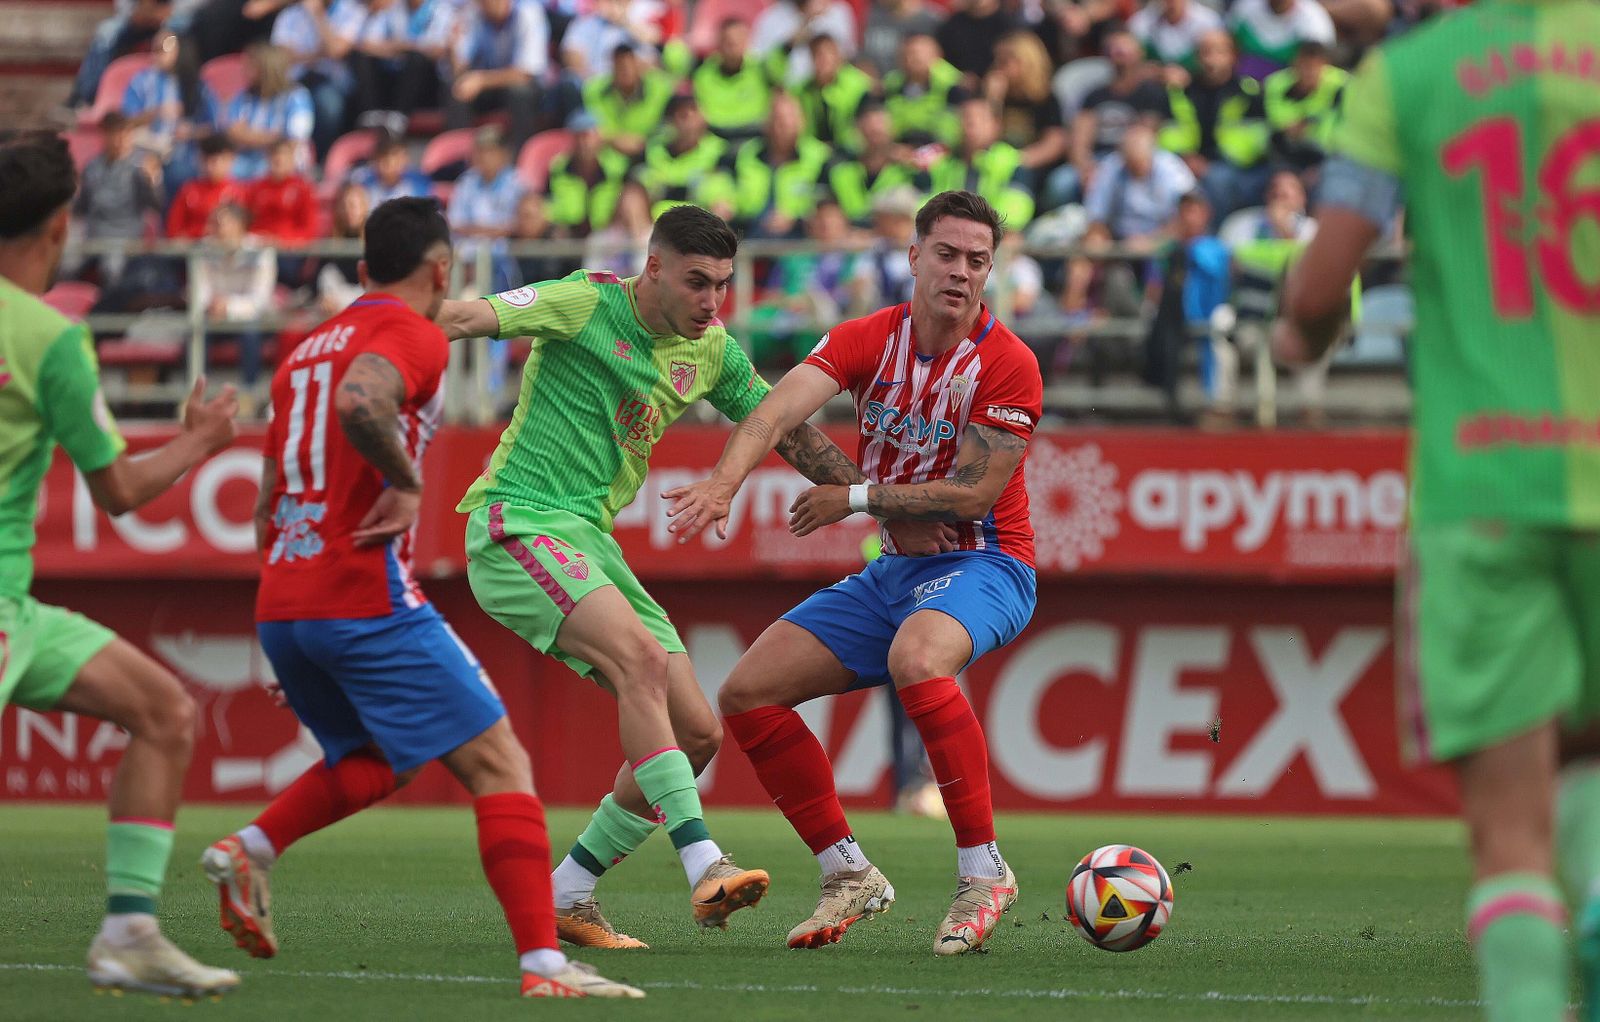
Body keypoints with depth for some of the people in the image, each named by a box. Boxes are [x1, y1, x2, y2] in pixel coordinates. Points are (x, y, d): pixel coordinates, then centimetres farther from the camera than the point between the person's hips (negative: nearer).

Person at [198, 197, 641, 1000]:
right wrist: (406, 481, -13)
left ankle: (250, 849, 7)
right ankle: (543, 961, -17)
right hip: (367, 597, -8)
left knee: (373, 762, 29)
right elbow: (358, 401, -29)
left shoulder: (306, 351, 21)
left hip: (279, 608, 8)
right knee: (499, 766, -6)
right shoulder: (412, 334, -4)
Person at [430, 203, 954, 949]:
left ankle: (566, 899, 10)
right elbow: (462, 319, -16)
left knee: (697, 734, 1)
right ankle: (704, 867, -39)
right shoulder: (586, 305, -9)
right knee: (641, 657, -31)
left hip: (590, 539, 8)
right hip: (518, 523, -8)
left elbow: (790, 435, 19)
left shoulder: (712, 352, 10)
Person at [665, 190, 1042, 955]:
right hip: (894, 569, 6)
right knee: (747, 694, -2)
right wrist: (724, 483, -38)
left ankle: (982, 870, -29)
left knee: (916, 659, -40)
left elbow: (971, 495, -18)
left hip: (983, 564, -6)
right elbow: (781, 408, -19)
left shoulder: (1007, 365, -14)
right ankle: (849, 874, 9)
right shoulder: (866, 340, -2)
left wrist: (855, 500, -15)